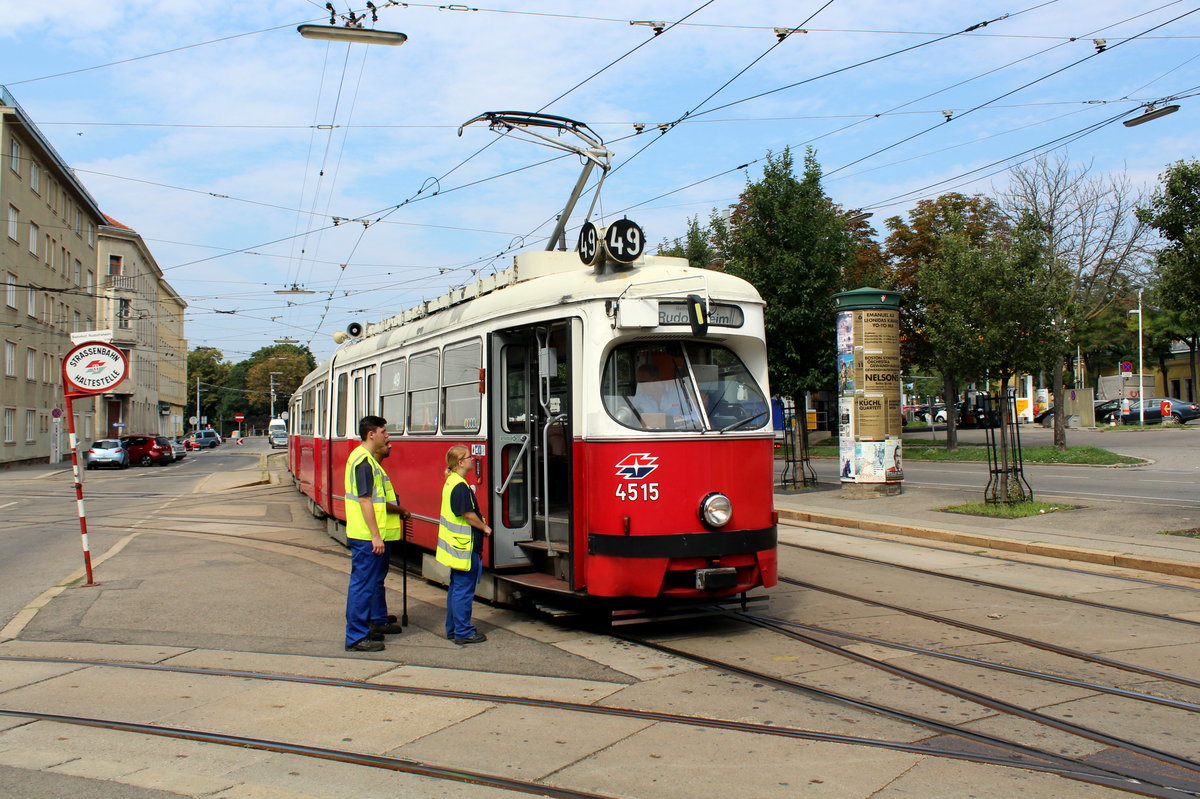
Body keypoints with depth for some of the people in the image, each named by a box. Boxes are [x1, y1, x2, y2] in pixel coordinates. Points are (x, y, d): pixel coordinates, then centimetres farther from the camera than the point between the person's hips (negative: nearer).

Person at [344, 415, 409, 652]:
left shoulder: (369, 459, 15)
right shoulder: (363, 461, -18)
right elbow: (365, 500, -24)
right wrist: (376, 536, -25)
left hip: (375, 536, 11)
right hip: (368, 537, -11)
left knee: (376, 579, 23)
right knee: (363, 584, -6)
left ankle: (379, 622, 38)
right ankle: (356, 637, -1)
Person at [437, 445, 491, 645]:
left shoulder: (451, 482, 12)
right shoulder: (460, 486, -19)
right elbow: (468, 515, -20)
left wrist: (480, 524, 14)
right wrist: (485, 527, -5)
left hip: (455, 545, 11)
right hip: (465, 546, -11)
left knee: (456, 587, 17)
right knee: (464, 589, -4)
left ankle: (453, 629, 25)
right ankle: (463, 632, 2)